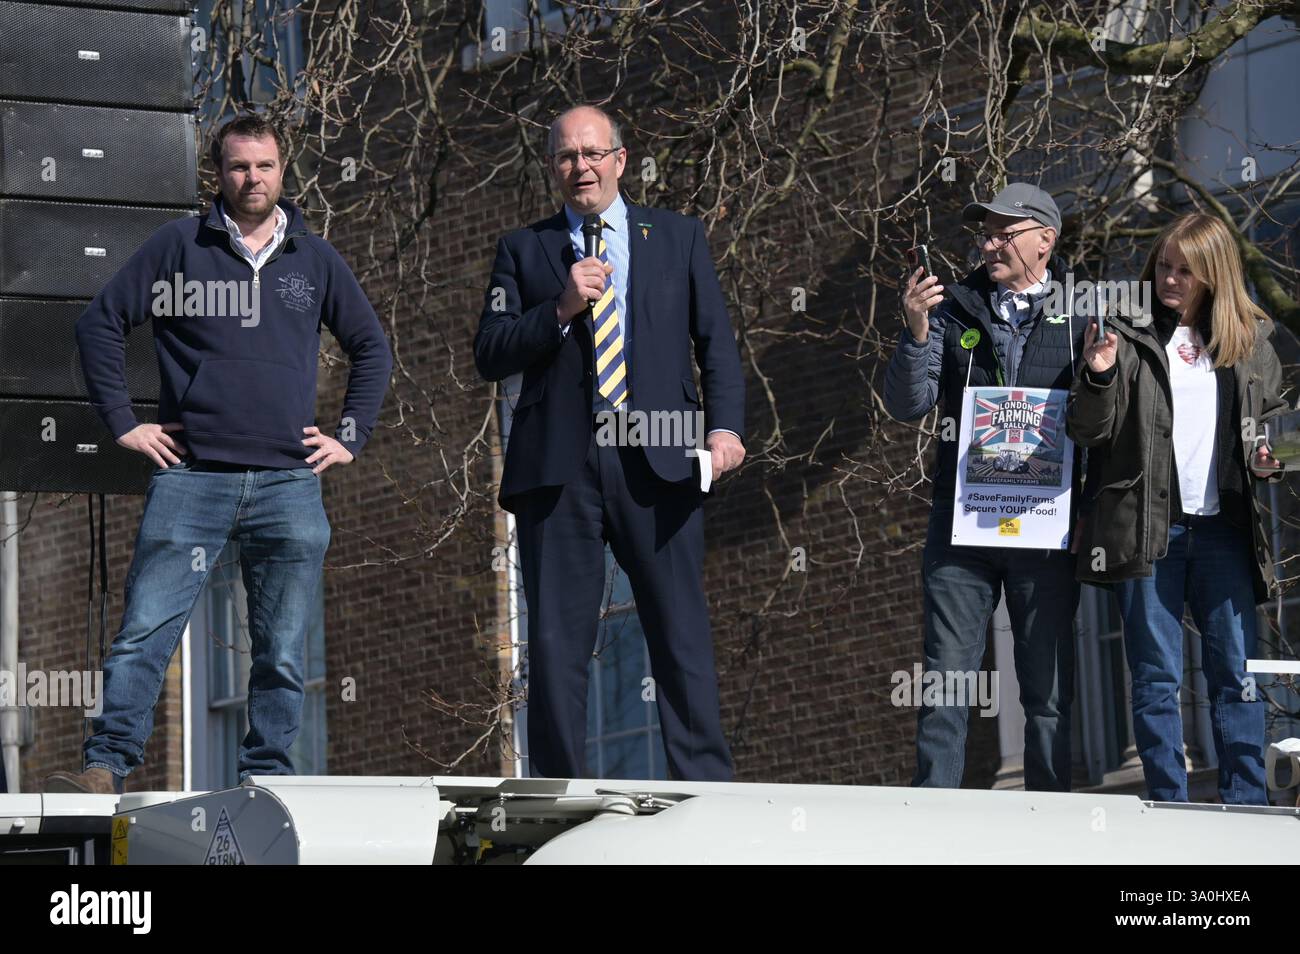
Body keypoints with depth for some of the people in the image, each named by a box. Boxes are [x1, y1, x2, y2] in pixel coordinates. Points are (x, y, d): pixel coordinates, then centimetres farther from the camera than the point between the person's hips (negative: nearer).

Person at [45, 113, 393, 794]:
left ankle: (266, 784, 11)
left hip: (289, 483, 2)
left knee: (281, 654, 4)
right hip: (191, 478, -2)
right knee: (143, 633, -10)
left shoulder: (314, 259, 13)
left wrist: (351, 437, 13)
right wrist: (122, 423, 0)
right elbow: (100, 323, 7)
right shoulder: (179, 246, 6)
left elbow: (371, 346, 23)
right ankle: (106, 768, -9)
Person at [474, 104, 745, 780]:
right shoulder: (522, 250, 13)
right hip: (559, 465, 0)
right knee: (556, 642, 1)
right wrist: (562, 308, -10)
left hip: (657, 462, 0)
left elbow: (716, 343, 12)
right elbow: (490, 356, 4)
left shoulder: (678, 238, 15)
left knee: (682, 635, -2)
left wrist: (725, 425, -4)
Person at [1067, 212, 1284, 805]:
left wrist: (1264, 459, 0)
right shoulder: (1128, 336, 3)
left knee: (1235, 673, 2)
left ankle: (1247, 809, 7)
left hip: (1223, 528, 2)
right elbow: (1085, 431, 0)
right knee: (1156, 677, 2)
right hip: (1146, 527, -2)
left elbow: (1272, 419, 22)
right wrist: (1098, 377, -19)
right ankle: (1169, 812, 7)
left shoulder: (1250, 343, 11)